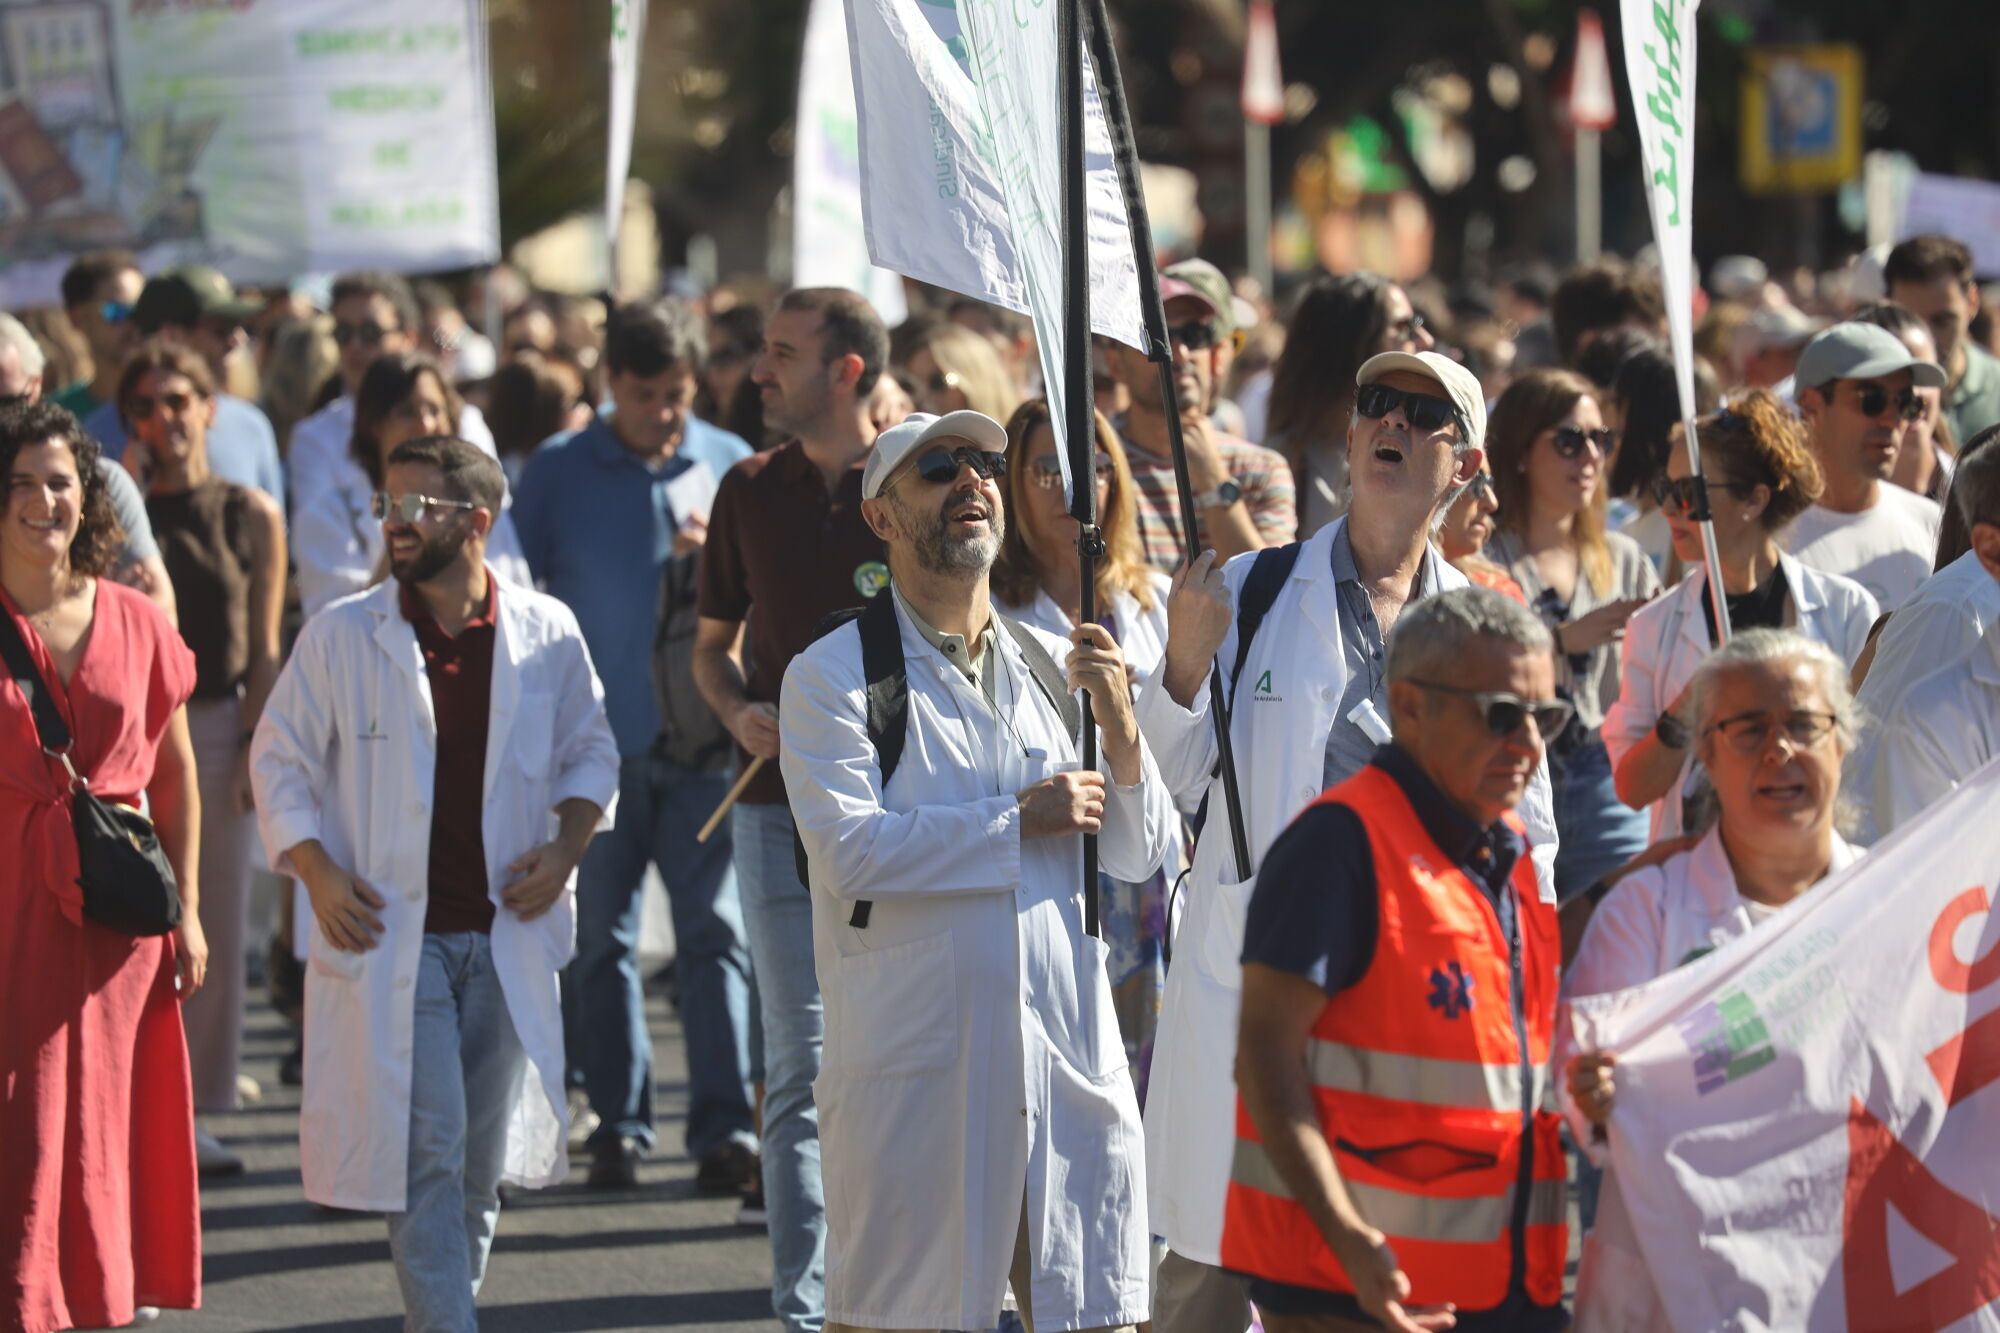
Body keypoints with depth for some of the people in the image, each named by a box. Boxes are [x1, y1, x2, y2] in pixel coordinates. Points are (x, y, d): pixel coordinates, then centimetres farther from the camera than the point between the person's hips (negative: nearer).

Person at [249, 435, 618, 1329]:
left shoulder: (546, 633, 1)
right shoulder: (341, 636, -3)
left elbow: (589, 748, 14)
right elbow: (280, 760, 4)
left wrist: (566, 845, -2)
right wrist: (317, 872, -9)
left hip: (506, 936, 3)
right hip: (393, 932, -2)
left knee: (483, 1156, 10)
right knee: (426, 1150, -10)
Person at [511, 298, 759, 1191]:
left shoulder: (728, 464, 8)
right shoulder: (558, 472, 5)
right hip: (596, 743, 0)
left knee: (714, 930, -6)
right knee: (600, 938, 5)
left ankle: (724, 1125, -7)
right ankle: (618, 1124, 12)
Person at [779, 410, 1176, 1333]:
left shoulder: (1053, 666, 15)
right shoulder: (834, 674, -2)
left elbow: (1138, 857, 13)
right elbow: (847, 849, -15)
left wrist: (1118, 724, -4)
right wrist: (1019, 823, -11)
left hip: (1069, 1050, 4)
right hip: (915, 1066, -4)